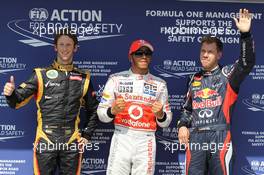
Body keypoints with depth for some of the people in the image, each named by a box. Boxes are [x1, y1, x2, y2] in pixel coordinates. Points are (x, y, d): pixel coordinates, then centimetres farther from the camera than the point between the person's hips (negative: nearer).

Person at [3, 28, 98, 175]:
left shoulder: (83, 78, 8)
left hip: (72, 141, 2)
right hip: (46, 140, -2)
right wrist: (10, 94, -23)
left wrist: (87, 134, 10)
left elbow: (93, 109, 17)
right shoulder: (42, 74, 3)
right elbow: (18, 101, -2)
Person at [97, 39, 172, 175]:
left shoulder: (159, 84, 7)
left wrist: (160, 114, -13)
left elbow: (165, 123, 9)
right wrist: (112, 111, -19)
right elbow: (101, 115, 2)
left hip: (146, 142, 2)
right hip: (122, 139, -1)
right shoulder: (116, 79, 2)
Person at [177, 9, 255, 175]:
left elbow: (247, 63, -12)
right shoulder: (195, 79, 19)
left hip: (219, 136, -3)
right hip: (195, 137, 4)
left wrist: (246, 34, -23)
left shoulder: (227, 74, 6)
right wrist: (182, 125, 9)